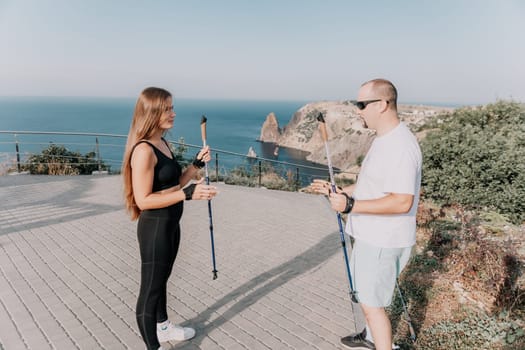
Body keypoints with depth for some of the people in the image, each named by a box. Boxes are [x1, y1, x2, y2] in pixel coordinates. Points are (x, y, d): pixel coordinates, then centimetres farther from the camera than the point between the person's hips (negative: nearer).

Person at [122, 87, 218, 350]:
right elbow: (143, 200, -25)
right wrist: (188, 193, -29)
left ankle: (163, 327, 45)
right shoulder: (144, 150, -22)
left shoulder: (163, 144, 7)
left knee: (161, 280, 25)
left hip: (170, 225, 9)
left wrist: (197, 164, 1)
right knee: (150, 288, 6)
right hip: (154, 228, -9)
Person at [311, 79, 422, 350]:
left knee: (372, 303, 1)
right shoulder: (383, 139, 9)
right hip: (371, 236, 11)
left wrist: (351, 205, -28)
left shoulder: (400, 145, -24)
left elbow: (402, 201, -29)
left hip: (383, 242, -10)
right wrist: (335, 191, 12)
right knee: (366, 294, 26)